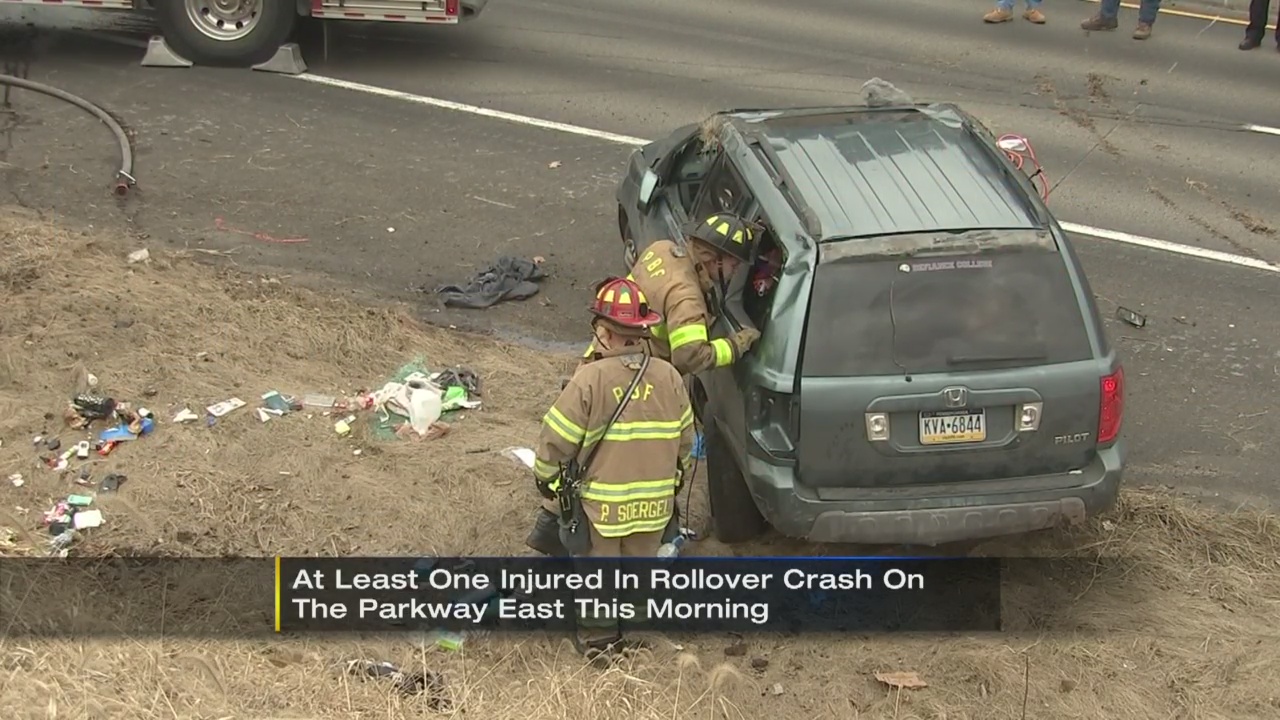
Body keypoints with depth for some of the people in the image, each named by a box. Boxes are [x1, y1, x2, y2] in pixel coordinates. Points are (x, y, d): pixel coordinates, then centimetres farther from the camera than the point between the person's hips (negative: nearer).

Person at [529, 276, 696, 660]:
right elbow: (685, 441, 3)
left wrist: (546, 478, 3)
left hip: (600, 503, -4)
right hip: (654, 503, 4)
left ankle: (598, 636, 31)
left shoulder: (590, 379, -22)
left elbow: (555, 440, -16)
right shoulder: (669, 377, -8)